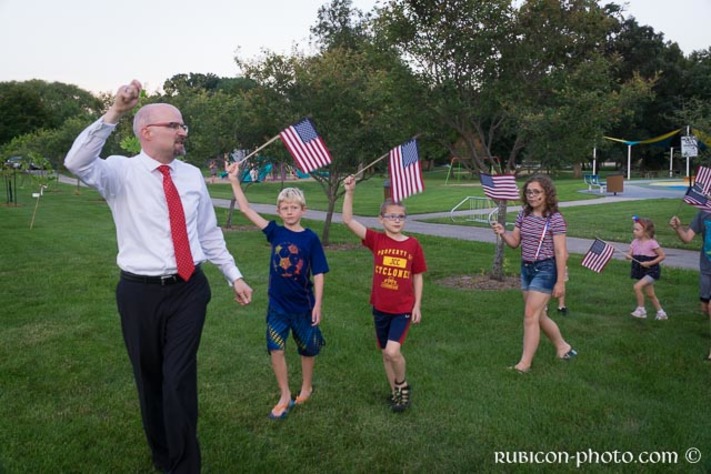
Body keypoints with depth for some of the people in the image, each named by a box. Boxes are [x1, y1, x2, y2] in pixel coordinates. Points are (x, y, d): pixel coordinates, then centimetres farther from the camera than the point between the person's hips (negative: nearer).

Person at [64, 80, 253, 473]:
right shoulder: (122, 171, -6)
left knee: (180, 379, 1)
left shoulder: (192, 175, 5)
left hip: (189, 290, 2)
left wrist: (233, 275, 12)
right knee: (149, 380, 14)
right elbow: (77, 163, -27)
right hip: (141, 293, -1)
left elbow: (209, 233, 12)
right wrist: (113, 114, -34)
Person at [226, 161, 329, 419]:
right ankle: (285, 397, 19)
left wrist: (318, 305, -11)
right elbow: (246, 209, -6)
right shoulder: (275, 232, -3)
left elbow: (318, 274, -9)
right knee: (276, 350, 2)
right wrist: (234, 181, -11)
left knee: (308, 349, 14)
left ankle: (306, 387, 38)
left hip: (303, 305, -2)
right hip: (277, 304, 2)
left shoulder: (310, 238, -10)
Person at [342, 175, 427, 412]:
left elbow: (417, 277, 2)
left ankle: (403, 384, 14)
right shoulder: (376, 240, -6)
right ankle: (395, 392, 35)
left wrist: (417, 305, 0)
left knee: (393, 351, -15)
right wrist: (350, 192, -23)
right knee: (386, 353, 13)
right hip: (380, 307, 2)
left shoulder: (413, 244, -6)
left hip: (403, 308, -2)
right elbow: (348, 220, -14)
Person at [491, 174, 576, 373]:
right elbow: (515, 242, 9)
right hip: (526, 268, 7)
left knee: (530, 316, -7)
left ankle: (525, 363, 3)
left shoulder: (555, 219, -14)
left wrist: (560, 282, -14)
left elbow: (560, 252, -13)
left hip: (545, 269, -7)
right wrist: (502, 232, -13)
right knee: (539, 316, 17)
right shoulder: (524, 214, 5)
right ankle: (563, 348, 38)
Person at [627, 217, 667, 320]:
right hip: (641, 271, 7)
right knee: (650, 294, 14)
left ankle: (641, 310, -5)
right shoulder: (635, 242, 1)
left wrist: (649, 263, -19)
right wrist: (628, 256, -21)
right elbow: (629, 254, 3)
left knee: (637, 286, -21)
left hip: (651, 271, -7)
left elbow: (662, 256, -12)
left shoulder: (652, 243, -16)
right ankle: (661, 313, 30)